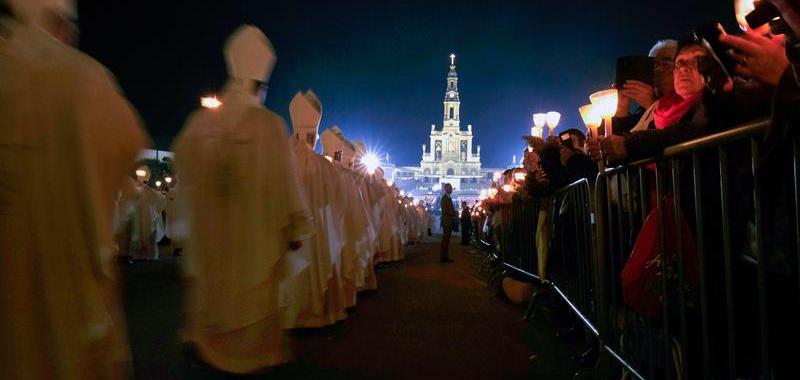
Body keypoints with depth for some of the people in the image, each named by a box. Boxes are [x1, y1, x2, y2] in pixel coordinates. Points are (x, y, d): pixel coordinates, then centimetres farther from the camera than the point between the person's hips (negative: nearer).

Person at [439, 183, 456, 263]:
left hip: (449, 222, 10)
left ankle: (444, 256, 13)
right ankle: (443, 257, -5)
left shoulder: (448, 198, 20)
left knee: (446, 239, 10)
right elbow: (445, 210, -19)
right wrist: (455, 214, -10)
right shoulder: (445, 198, -11)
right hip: (446, 221, -10)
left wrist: (455, 214, 5)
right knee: (445, 239, -8)